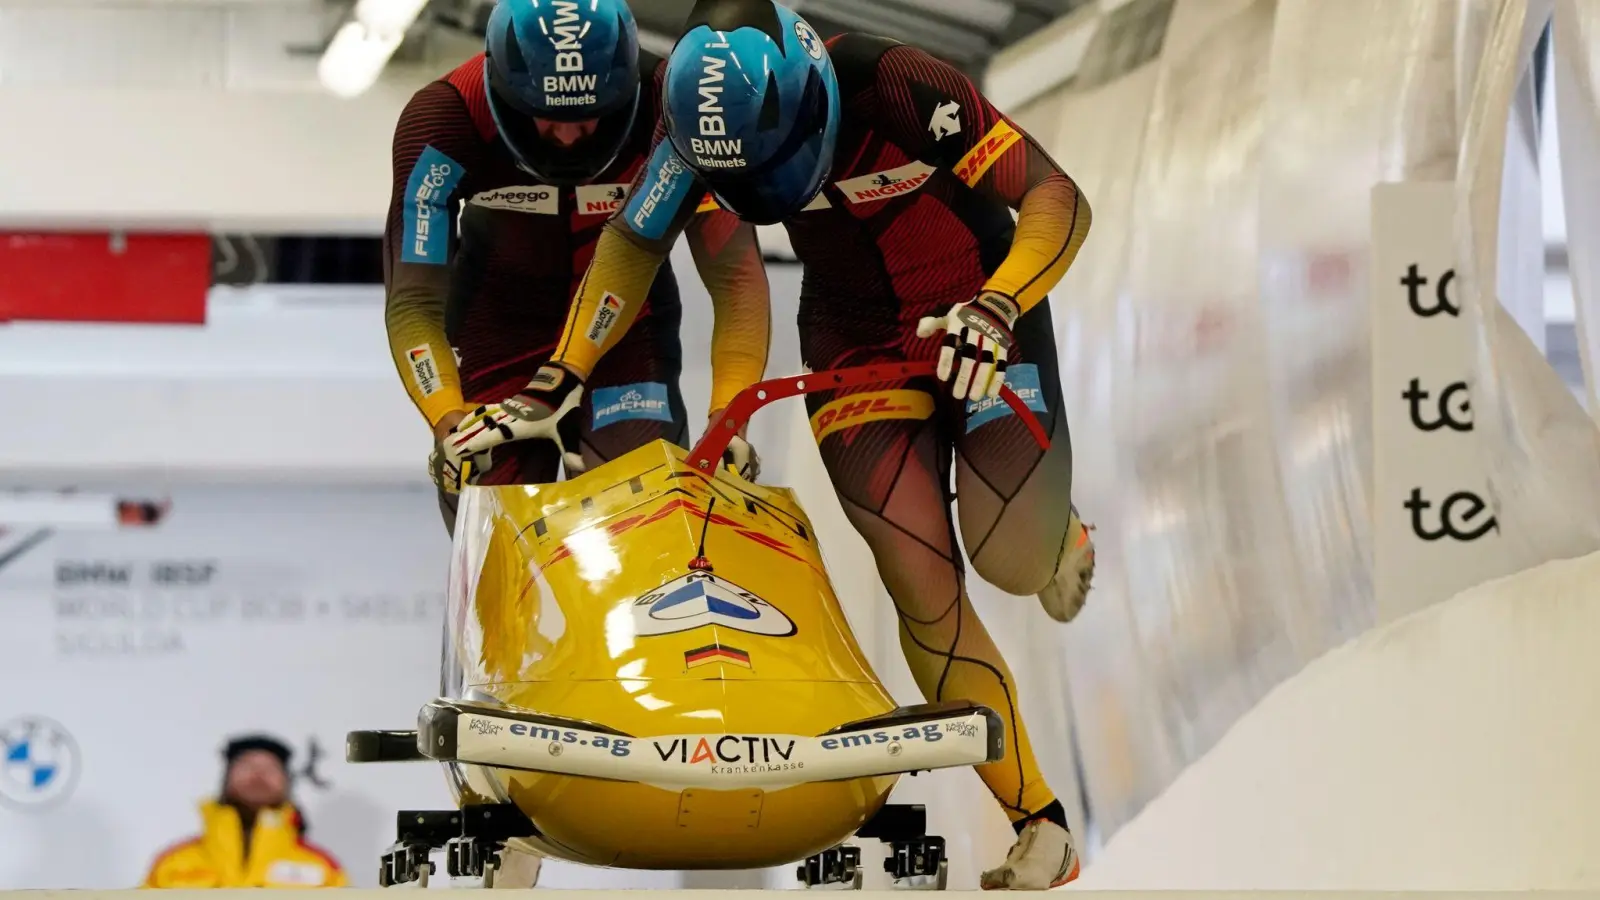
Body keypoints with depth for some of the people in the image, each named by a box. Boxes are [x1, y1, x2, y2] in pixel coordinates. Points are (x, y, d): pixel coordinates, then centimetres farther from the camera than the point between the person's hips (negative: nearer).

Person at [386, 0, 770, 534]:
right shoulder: (443, 120, -26)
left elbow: (735, 277, -22)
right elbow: (414, 304, -25)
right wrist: (450, 422, -41)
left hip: (628, 333, 0)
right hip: (499, 343, 0)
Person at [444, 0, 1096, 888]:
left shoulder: (899, 87, -30)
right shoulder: (705, 117, -16)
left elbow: (1057, 199, -27)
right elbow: (633, 242, 1)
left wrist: (1000, 307, -43)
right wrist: (562, 378, -5)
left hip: (981, 319, -3)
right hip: (858, 347, 3)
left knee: (1014, 562, -21)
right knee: (923, 583, -14)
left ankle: (1054, 527, 19)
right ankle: (1041, 826, -9)